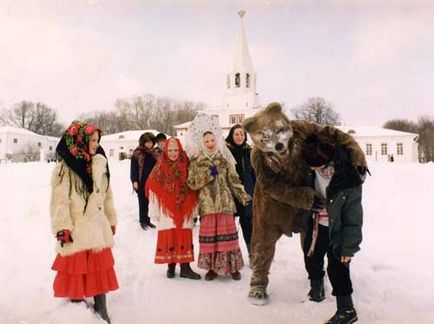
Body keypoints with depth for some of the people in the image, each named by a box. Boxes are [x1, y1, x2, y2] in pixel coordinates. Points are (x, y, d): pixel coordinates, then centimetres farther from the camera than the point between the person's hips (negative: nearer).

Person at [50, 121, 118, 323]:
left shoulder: (100, 164, 8)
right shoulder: (65, 168, -11)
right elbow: (59, 200, -13)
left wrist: (111, 220, 16)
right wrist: (63, 227, -17)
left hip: (98, 228, 6)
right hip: (76, 230, -5)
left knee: (100, 269, 12)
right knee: (76, 270, 5)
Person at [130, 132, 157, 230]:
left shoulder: (153, 153, 10)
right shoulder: (137, 153, -4)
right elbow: (133, 168, -5)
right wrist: (134, 181, -12)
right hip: (141, 182, -4)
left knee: (148, 202, 8)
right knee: (142, 202, 3)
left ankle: (147, 220, 19)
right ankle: (143, 221, 12)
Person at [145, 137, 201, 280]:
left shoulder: (187, 168, 4)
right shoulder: (159, 170, 1)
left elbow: (193, 189, 4)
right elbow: (153, 191, -1)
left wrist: (193, 209, 0)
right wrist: (154, 213, -3)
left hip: (184, 212, 1)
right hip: (166, 212, -1)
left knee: (184, 239, 2)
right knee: (168, 239, 2)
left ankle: (185, 267, 9)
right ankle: (170, 266, 16)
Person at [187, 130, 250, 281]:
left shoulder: (224, 160, 8)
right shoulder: (196, 162, 7)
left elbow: (234, 181, 4)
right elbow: (192, 183, -2)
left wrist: (244, 197, -6)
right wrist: (208, 174, -13)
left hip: (225, 203, 0)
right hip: (207, 204, 0)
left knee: (228, 234, 1)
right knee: (209, 235, 3)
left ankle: (232, 266, 15)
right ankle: (212, 267, 17)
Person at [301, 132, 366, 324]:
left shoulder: (349, 181, -29)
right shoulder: (314, 170, -15)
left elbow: (353, 219, -21)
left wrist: (349, 247, -16)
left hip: (337, 230, -6)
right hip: (316, 225, 6)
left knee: (337, 268, -2)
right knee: (311, 258, 18)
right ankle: (316, 288, 44)